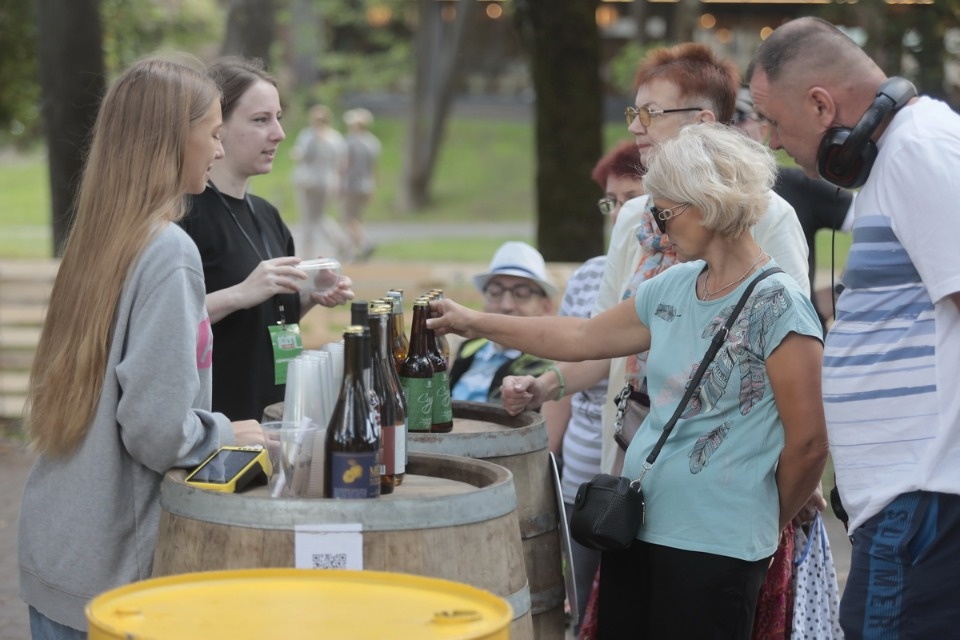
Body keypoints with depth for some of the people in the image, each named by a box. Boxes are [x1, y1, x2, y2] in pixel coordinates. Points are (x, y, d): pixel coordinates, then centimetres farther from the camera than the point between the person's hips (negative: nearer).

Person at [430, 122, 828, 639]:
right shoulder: (673, 287, 9)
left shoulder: (776, 305, -14)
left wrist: (768, 524, 1)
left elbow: (808, 444, -13)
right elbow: (583, 337, 22)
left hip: (714, 551, -7)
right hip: (636, 528, 7)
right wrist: (476, 323, 24)